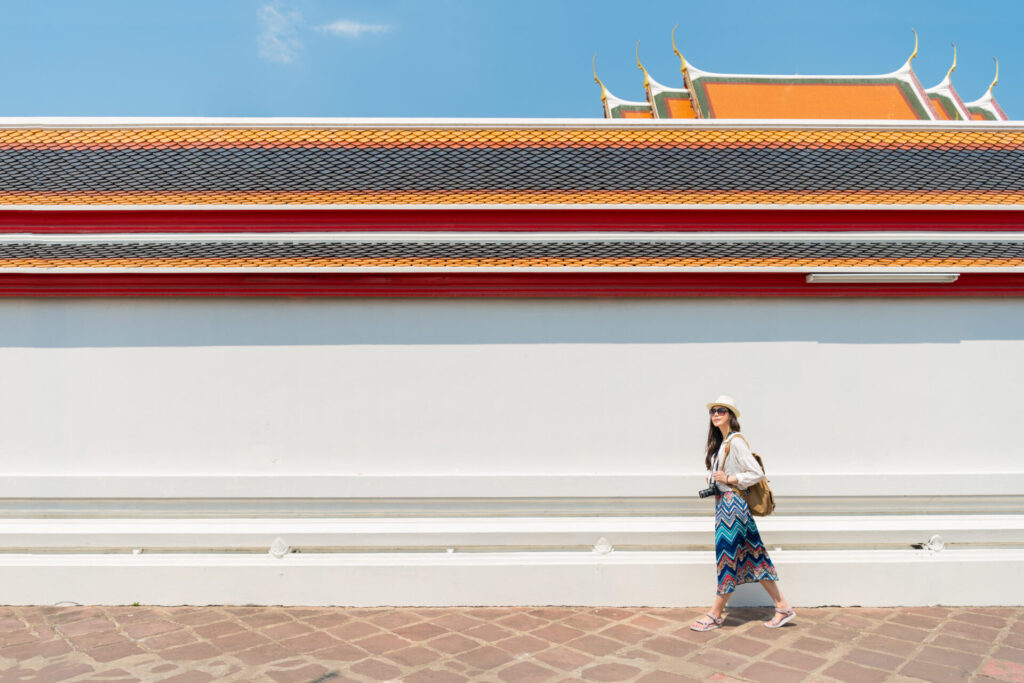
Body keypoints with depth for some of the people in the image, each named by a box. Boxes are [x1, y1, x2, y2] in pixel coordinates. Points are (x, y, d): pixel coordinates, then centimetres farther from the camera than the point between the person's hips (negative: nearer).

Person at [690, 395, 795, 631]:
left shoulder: (736, 441, -14)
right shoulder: (721, 442, 13)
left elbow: (757, 473, -17)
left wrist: (729, 479, -17)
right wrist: (713, 479, 8)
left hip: (733, 503, -10)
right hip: (724, 503, 10)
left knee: (728, 555, 0)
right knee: (751, 555, 12)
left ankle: (715, 614, 9)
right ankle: (782, 607, 19)